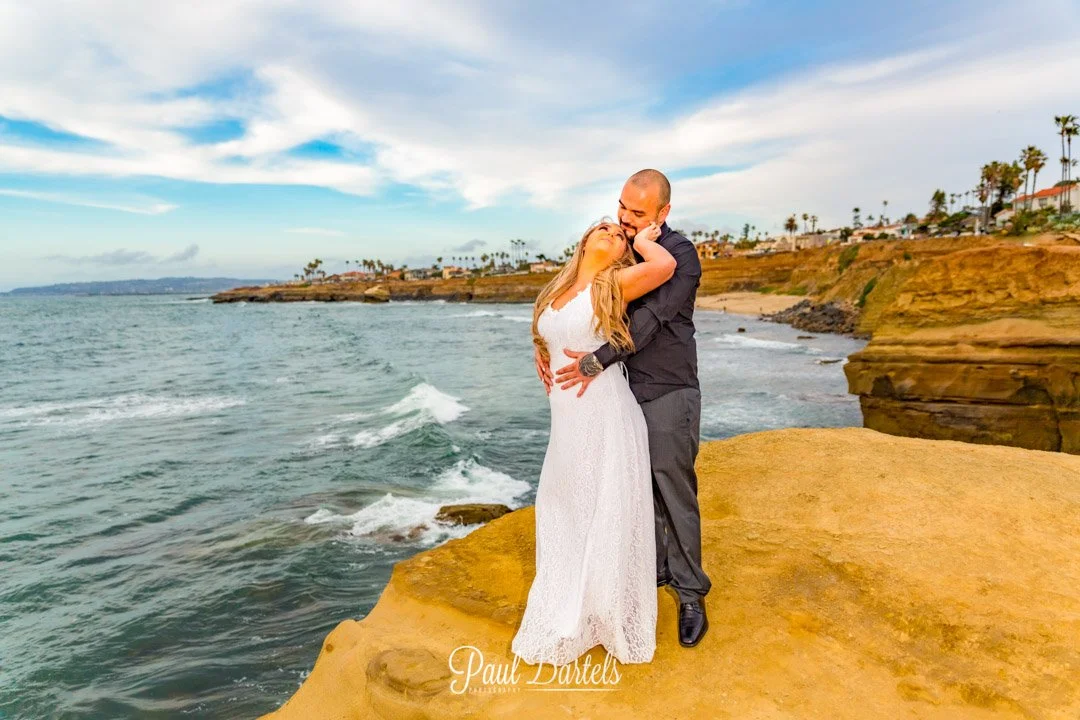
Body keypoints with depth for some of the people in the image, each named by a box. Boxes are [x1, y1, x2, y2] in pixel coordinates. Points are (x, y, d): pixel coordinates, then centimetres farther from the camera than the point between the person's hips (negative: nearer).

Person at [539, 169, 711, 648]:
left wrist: (597, 360, -28)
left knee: (675, 495, 2)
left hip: (669, 394, -6)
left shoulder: (680, 255, -13)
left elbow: (650, 319, -23)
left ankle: (690, 594, 18)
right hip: (625, 389, 6)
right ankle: (657, 567, 34)